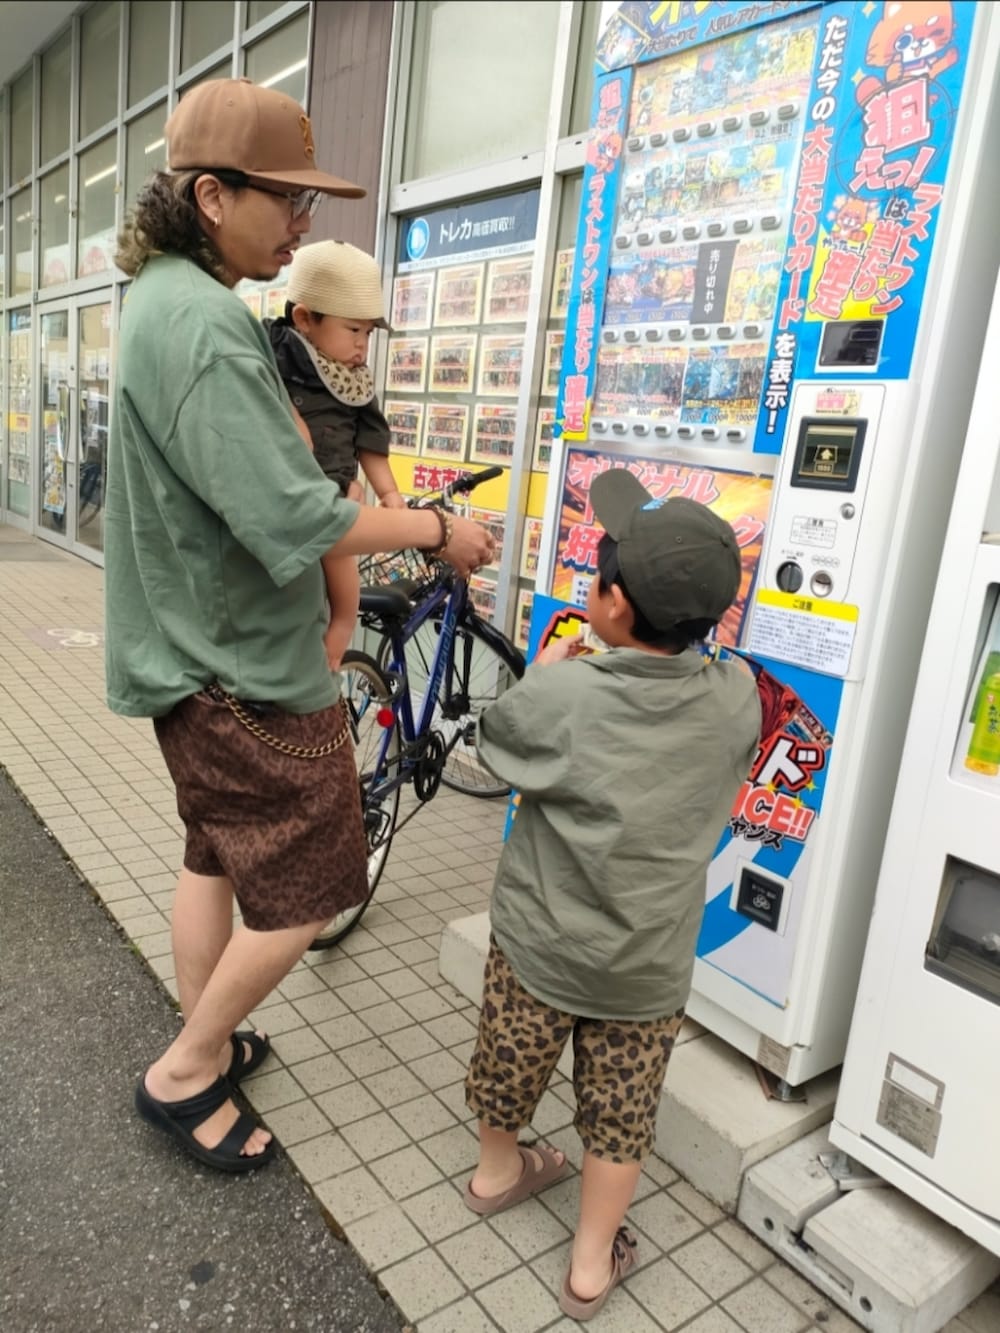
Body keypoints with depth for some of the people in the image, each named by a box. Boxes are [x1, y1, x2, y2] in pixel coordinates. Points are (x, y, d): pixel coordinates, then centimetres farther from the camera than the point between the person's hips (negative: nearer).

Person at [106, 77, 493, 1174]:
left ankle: (202, 1043, 38)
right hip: (247, 669, -10)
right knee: (304, 895, 4)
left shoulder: (163, 296, 11)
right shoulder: (206, 323, -22)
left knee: (215, 855, 22)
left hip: (198, 651, 11)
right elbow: (292, 520, -29)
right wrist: (440, 530, -16)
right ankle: (186, 1074, 21)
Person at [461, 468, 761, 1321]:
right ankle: (593, 1262, 38)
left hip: (537, 943, 0)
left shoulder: (557, 695, -25)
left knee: (511, 1060, 25)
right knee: (621, 1110, 20)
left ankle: (496, 1170, 53)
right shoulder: (737, 701, -16)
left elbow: (496, 741, -5)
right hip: (649, 970, 1)